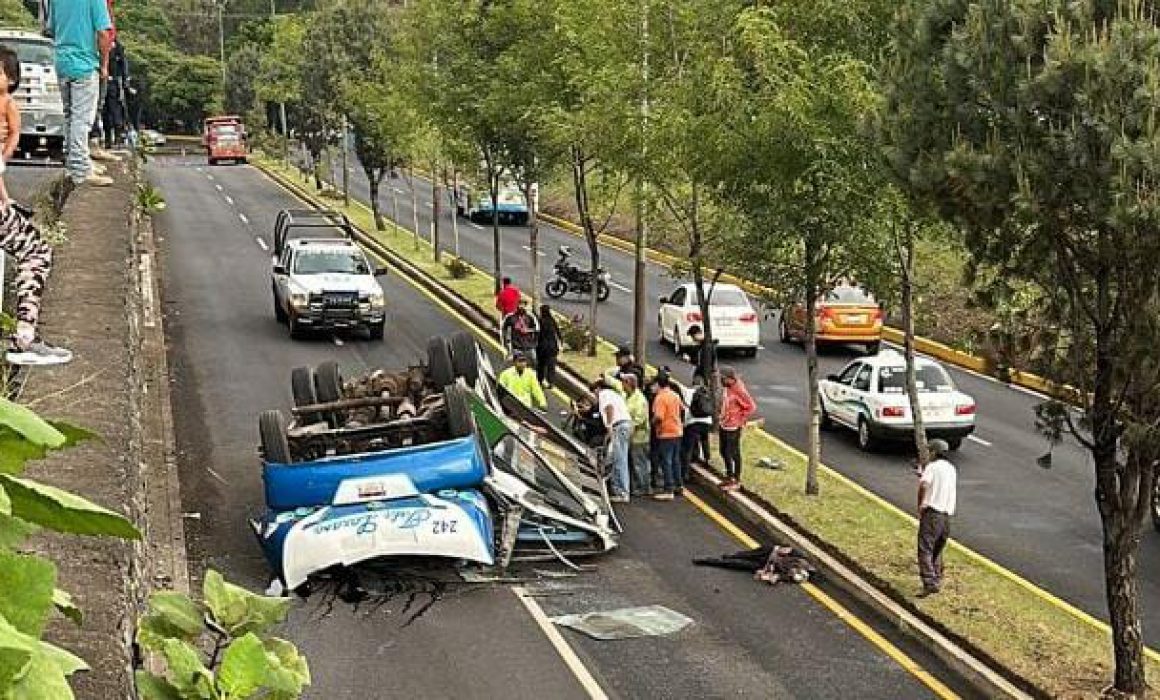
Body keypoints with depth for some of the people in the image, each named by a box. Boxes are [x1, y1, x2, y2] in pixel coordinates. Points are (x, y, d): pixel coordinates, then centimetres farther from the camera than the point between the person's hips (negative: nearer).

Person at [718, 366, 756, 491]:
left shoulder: (739, 390, -20)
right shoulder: (727, 388, 7)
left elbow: (751, 407, -19)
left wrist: (742, 421, -15)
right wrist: (722, 417, 13)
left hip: (733, 428, -9)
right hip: (724, 425, 9)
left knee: (733, 453, -2)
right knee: (724, 452, 17)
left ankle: (736, 481, 8)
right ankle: (729, 477, 32)